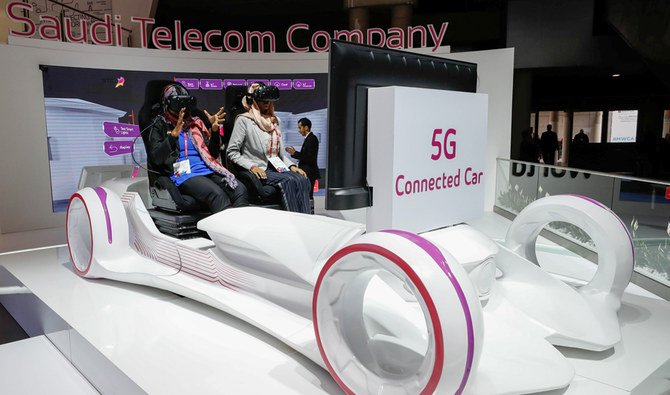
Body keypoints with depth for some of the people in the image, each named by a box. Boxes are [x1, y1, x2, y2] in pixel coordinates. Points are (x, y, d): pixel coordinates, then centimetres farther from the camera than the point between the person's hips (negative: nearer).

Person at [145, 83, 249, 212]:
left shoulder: (196, 122, 21)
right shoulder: (159, 126, 10)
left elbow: (212, 153, 20)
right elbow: (156, 159, -5)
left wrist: (214, 129, 3)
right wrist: (174, 133, -15)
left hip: (208, 170, 5)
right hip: (184, 175, -4)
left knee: (240, 190, -24)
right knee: (218, 195, -33)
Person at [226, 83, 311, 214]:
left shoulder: (273, 121, 22)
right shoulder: (244, 120, 2)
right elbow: (231, 152, -3)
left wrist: (292, 166, 4)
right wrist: (252, 167, -15)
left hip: (275, 168, 6)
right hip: (257, 171, -5)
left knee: (303, 179, -25)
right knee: (290, 180, -31)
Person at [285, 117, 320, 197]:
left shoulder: (312, 139, -13)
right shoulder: (309, 138, 16)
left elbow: (310, 158, -20)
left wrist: (294, 153, -16)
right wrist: (294, 152, 6)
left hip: (309, 173, -10)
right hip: (307, 173, 10)